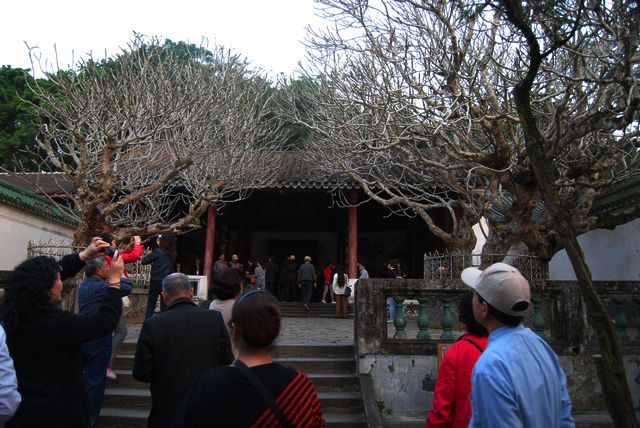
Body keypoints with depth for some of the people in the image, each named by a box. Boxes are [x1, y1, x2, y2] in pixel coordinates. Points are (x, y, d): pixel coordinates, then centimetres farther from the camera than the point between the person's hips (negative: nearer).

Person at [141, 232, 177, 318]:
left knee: (150, 306, 5)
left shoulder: (157, 252, -10)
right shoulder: (173, 254, 2)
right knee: (164, 307, 10)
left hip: (156, 281, -3)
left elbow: (143, 261, -6)